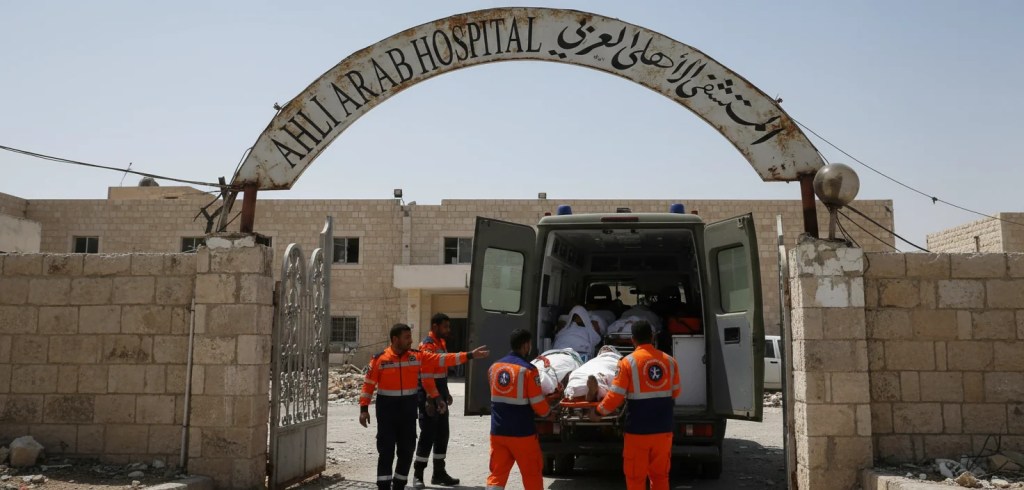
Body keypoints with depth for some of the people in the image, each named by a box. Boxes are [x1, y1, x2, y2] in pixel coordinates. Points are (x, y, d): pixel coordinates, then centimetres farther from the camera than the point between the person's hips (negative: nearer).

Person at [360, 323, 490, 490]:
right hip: (387, 410, -4)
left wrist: (470, 355, -9)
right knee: (386, 451, -2)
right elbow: (368, 384, -3)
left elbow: (442, 359, -3)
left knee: (407, 451, 10)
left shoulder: (417, 356, 0)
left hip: (408, 410, 4)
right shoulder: (379, 359, -8)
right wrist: (364, 409, -7)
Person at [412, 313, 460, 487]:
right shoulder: (427, 345, -15)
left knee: (442, 434, 12)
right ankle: (418, 475, 6)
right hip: (429, 398, -9)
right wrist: (435, 398, -24)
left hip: (439, 396, 9)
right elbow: (426, 376, -22)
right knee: (428, 435, -5)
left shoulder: (441, 342, 14)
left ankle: (439, 473, 21)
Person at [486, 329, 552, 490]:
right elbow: (538, 404, -11)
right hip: (522, 433, -5)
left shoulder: (494, 367, 5)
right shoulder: (528, 370, -14)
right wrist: (548, 412, 10)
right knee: (532, 474, 12)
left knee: (497, 473, 10)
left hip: (498, 431, 5)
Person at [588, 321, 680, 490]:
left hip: (638, 430, -4)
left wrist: (598, 412, 5)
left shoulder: (628, 362, -10)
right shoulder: (669, 361, 2)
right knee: (660, 475, 15)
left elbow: (616, 395, -10)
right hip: (663, 429, 4)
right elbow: (675, 392, 14)